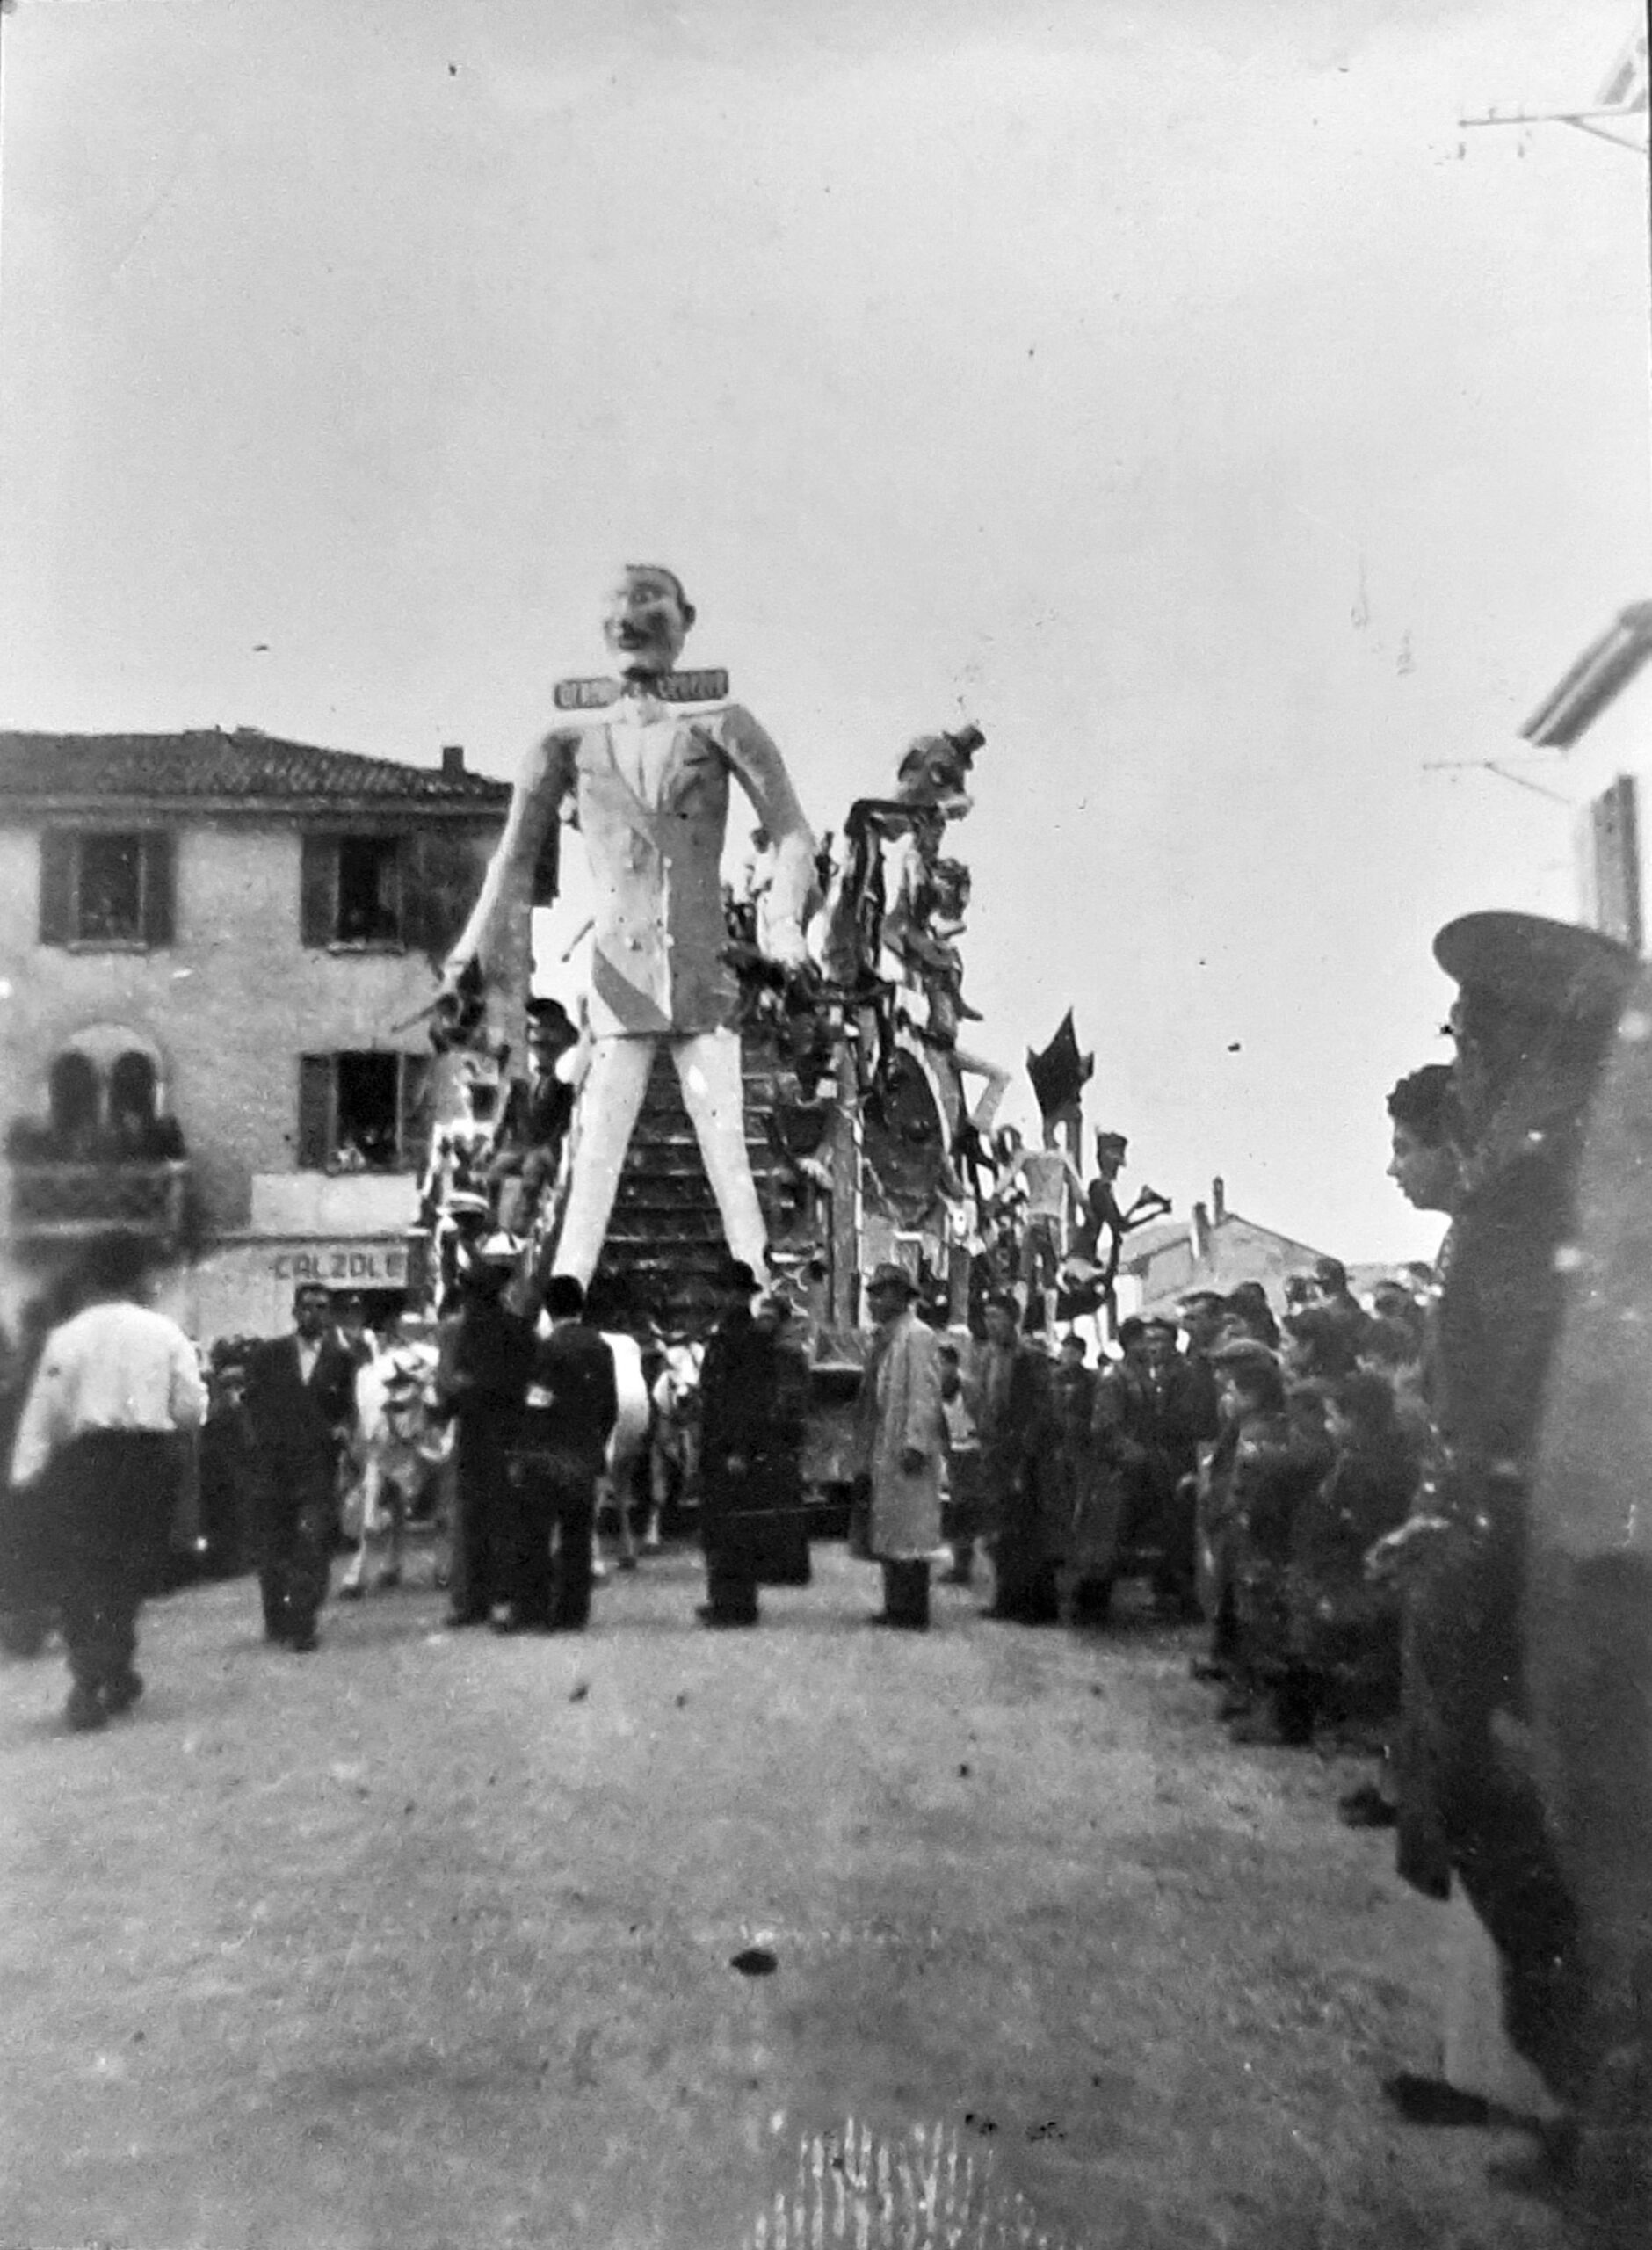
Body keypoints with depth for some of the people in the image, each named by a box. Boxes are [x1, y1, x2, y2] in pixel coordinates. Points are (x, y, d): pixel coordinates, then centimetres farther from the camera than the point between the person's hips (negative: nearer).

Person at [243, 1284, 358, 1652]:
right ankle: (276, 1622, 24)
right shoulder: (267, 1355, 8)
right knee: (273, 1549, 9)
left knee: (313, 1548, -10)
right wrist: (264, 1444, -4)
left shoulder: (341, 1359, 9)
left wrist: (343, 1427, -10)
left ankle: (302, 1628, -5)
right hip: (274, 1467, 1)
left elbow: (348, 1407, 11)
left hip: (319, 1468, -1)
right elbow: (254, 1404, 7)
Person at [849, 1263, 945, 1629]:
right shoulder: (882, 1338, 17)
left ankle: (913, 1613, 0)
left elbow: (925, 1395, -17)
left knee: (907, 1534, -5)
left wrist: (915, 1444, -22)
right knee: (887, 1534, 12)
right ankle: (896, 1607, 20)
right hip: (879, 1452, 9)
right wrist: (864, 1453, 18)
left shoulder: (918, 1337, -11)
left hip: (905, 1452, -9)